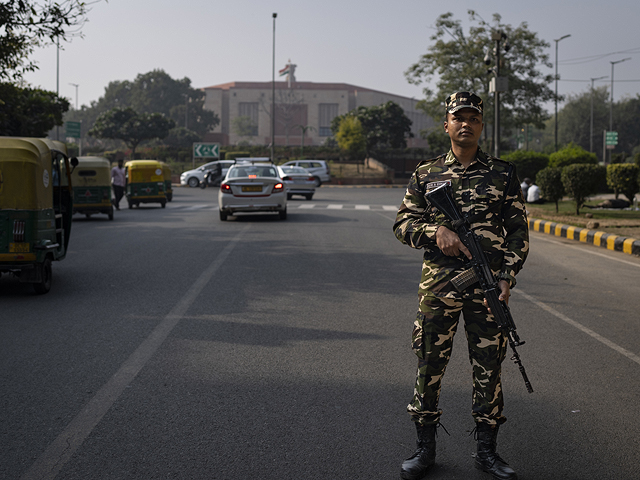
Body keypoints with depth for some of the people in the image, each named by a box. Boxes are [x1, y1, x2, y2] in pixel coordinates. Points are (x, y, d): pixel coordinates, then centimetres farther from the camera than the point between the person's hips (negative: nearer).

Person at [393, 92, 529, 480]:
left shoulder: (503, 174, 7)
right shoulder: (426, 175, 8)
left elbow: (518, 232, 6)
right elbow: (403, 223, 6)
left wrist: (507, 276, -6)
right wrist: (436, 231, -13)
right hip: (438, 286, 0)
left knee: (488, 369, 5)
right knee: (430, 367, 3)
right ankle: (425, 448, 15)